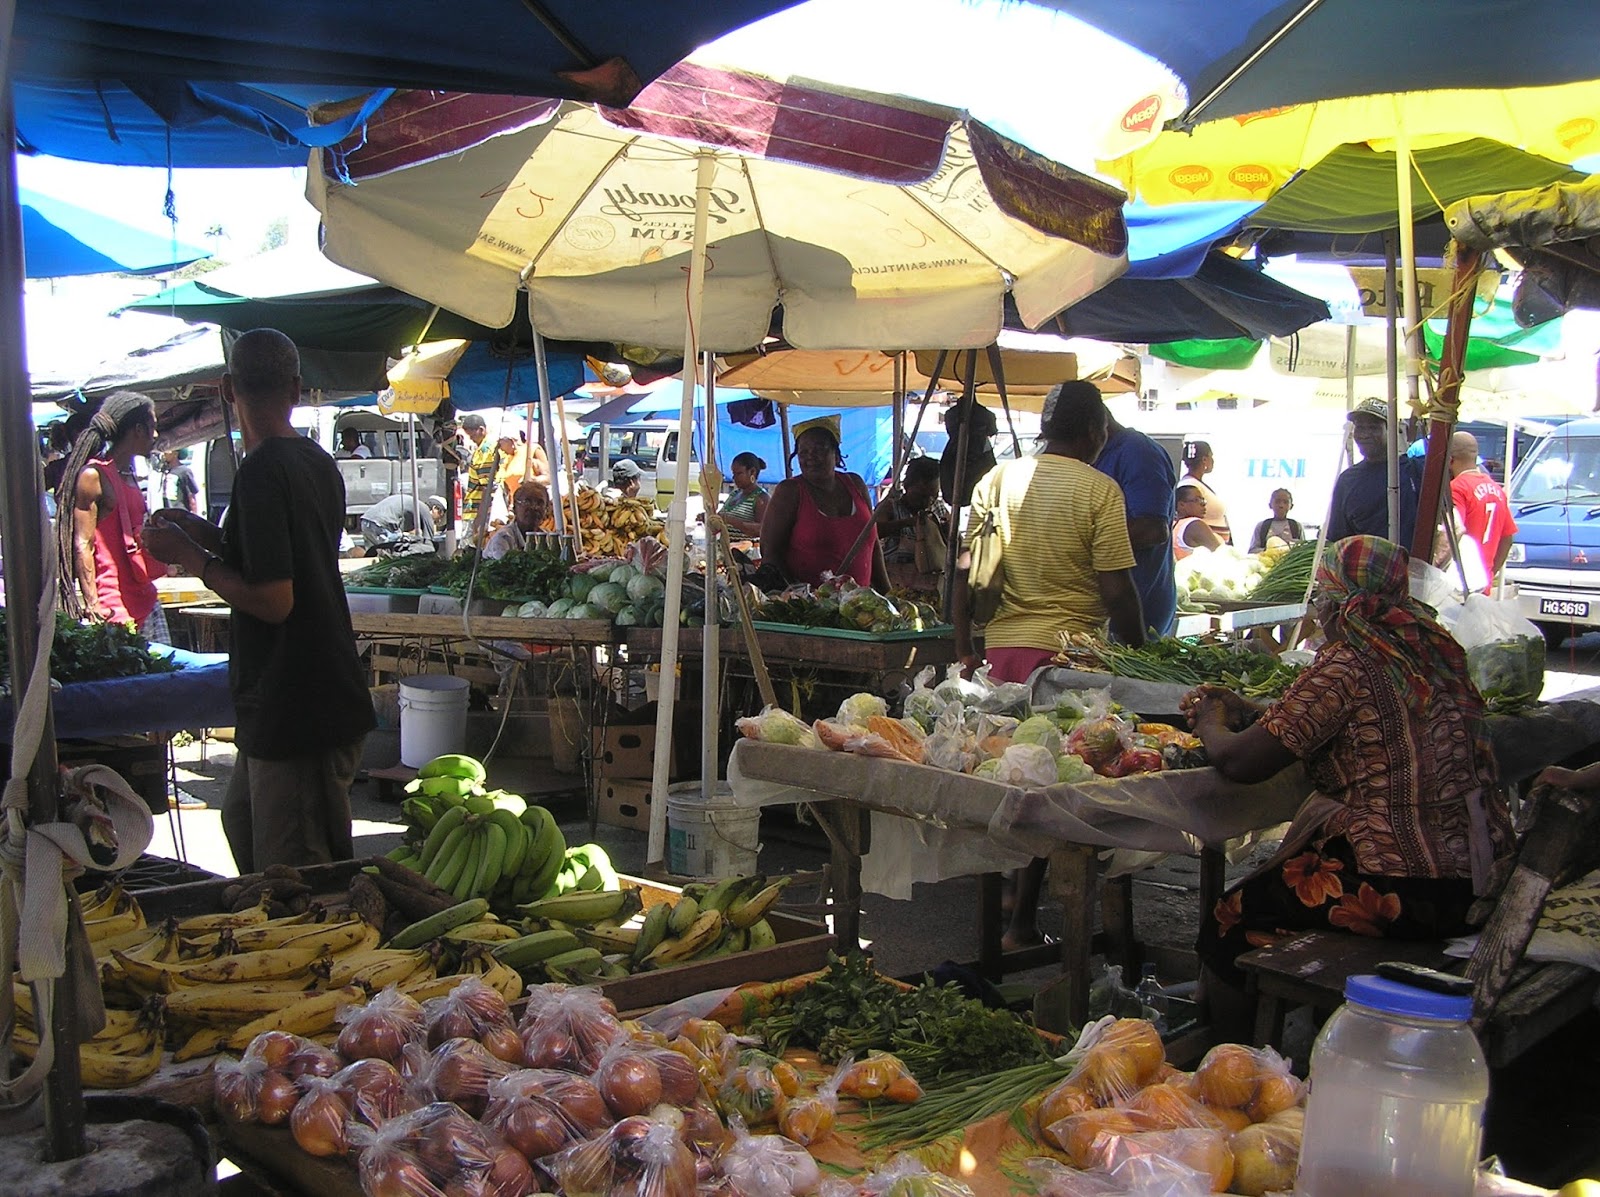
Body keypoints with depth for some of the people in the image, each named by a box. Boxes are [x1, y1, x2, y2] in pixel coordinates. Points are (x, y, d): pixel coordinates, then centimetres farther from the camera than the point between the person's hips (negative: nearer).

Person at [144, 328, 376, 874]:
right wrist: (208, 535, 18)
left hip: (295, 711, -10)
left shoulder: (262, 470, -19)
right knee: (242, 821, 27)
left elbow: (273, 600, -23)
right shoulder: (318, 461, 10)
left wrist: (189, 556, -10)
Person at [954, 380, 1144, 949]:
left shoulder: (998, 479, 8)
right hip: (1067, 649, -5)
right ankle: (1022, 919, 6)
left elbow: (966, 568, 7)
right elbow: (1116, 588, -9)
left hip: (1000, 645, 5)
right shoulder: (1099, 490, -6)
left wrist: (964, 647, 11)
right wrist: (1138, 657, 1)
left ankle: (1003, 895, 26)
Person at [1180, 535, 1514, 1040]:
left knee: (1225, 927, 5)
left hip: (1404, 893, -9)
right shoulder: (1434, 649, 8)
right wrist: (1246, 710, 23)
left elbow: (1239, 762, -14)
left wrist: (1210, 723, 7)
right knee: (1274, 881, 27)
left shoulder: (1345, 666, -16)